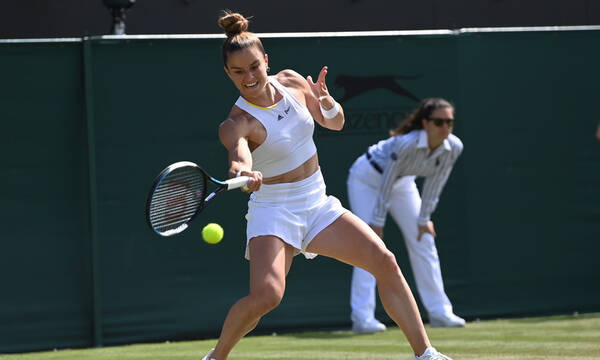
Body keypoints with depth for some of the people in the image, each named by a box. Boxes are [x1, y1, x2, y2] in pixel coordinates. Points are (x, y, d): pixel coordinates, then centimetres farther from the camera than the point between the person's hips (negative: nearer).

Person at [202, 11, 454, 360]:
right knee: (266, 294, -27)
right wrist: (243, 173, -65)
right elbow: (238, 151, -41)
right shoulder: (237, 123, -18)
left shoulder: (291, 82, -1)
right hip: (274, 212, -5)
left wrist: (326, 101, -12)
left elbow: (335, 123, 12)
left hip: (319, 205, 5)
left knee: (385, 262, -8)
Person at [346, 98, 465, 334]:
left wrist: (424, 219, -3)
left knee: (423, 241, 4)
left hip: (403, 182, 6)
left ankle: (438, 311, 11)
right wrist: (377, 221, -22)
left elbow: (435, 184, -8)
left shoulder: (453, 148, -22)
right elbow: (386, 182, -29)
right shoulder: (406, 144, -39)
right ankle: (362, 318, -17)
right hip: (368, 178, -6)